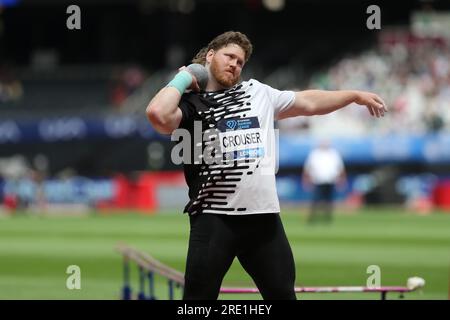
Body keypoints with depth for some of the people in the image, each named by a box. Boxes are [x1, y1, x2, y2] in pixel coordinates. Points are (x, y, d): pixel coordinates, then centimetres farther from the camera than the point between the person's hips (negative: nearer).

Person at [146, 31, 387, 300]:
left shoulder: (258, 92, 18)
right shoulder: (189, 103, 2)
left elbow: (308, 102, 29)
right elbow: (158, 115, -19)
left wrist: (357, 95, 32)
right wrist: (183, 79, -4)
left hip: (265, 217, 5)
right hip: (215, 218, -5)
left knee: (284, 294, 7)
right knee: (199, 296, -7)